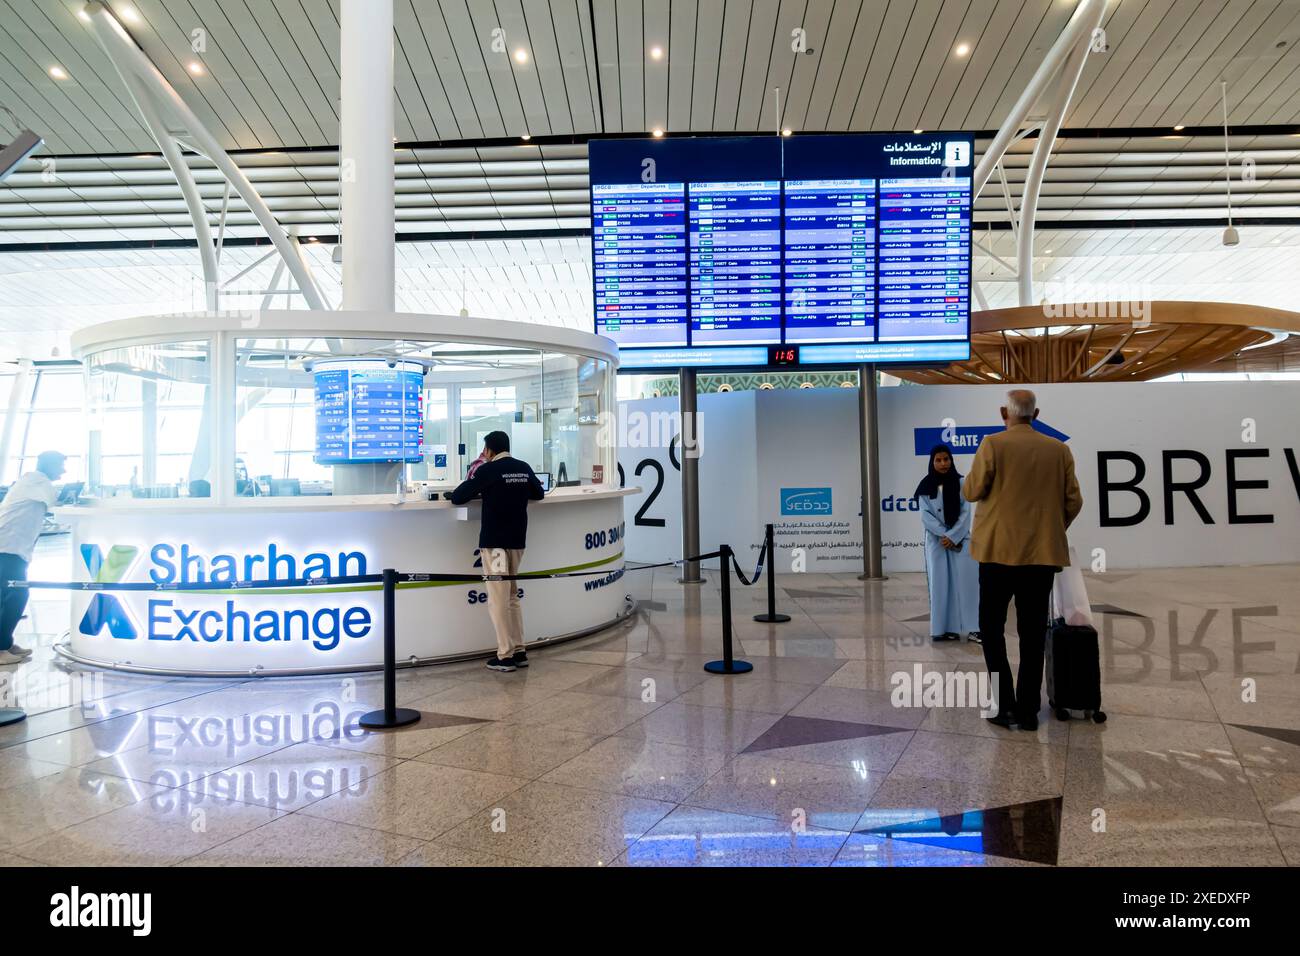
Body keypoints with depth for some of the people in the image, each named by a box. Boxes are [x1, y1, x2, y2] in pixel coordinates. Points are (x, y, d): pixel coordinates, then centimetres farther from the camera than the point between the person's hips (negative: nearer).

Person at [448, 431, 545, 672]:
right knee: (512, 597, 15)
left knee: (498, 600, -1)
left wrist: (477, 488, 10)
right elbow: (539, 494, 22)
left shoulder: (488, 470, -8)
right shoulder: (524, 468, 7)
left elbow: (457, 498, -8)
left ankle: (505, 656, 1)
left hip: (494, 541, -6)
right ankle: (519, 651, 15)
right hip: (517, 540, 6)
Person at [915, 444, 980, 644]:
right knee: (940, 584, 1)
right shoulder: (926, 487, 3)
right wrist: (944, 534, -12)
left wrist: (952, 536, -12)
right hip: (936, 541, 1)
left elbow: (965, 513, -3)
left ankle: (973, 628, -5)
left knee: (966, 581, -6)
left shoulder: (960, 483, 1)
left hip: (960, 539, -1)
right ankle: (945, 628, 4)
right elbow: (925, 515, -2)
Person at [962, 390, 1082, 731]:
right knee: (1033, 633, 10)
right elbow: (1074, 501, 5)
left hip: (999, 550, -3)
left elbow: (972, 491, -5)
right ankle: (1028, 710, 13)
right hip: (1044, 552, 3)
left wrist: (970, 480, 16)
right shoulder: (1059, 450, 3)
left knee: (992, 628, 9)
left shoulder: (993, 445, -8)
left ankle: (1006, 704, 3)